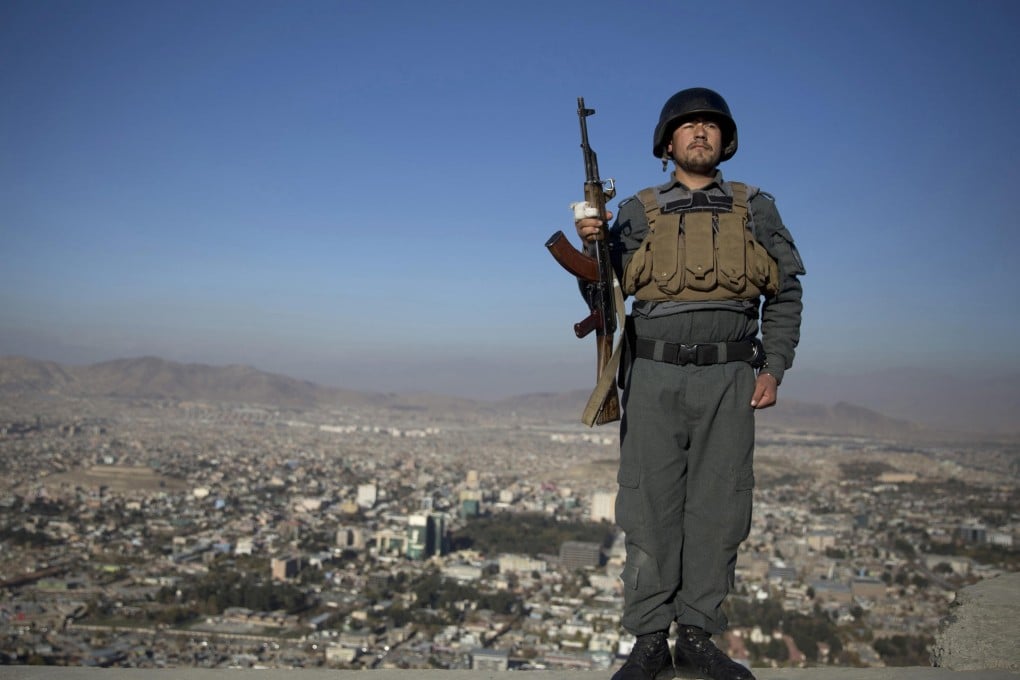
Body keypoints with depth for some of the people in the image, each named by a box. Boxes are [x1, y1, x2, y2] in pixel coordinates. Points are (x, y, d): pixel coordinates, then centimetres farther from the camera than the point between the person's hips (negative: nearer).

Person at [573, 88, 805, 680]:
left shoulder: (755, 208, 12)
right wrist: (592, 243, -13)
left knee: (719, 509, 3)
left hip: (728, 377, 1)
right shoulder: (639, 211, 10)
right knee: (651, 507, -1)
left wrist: (774, 367, 1)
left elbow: (786, 294, 12)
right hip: (655, 375, -1)